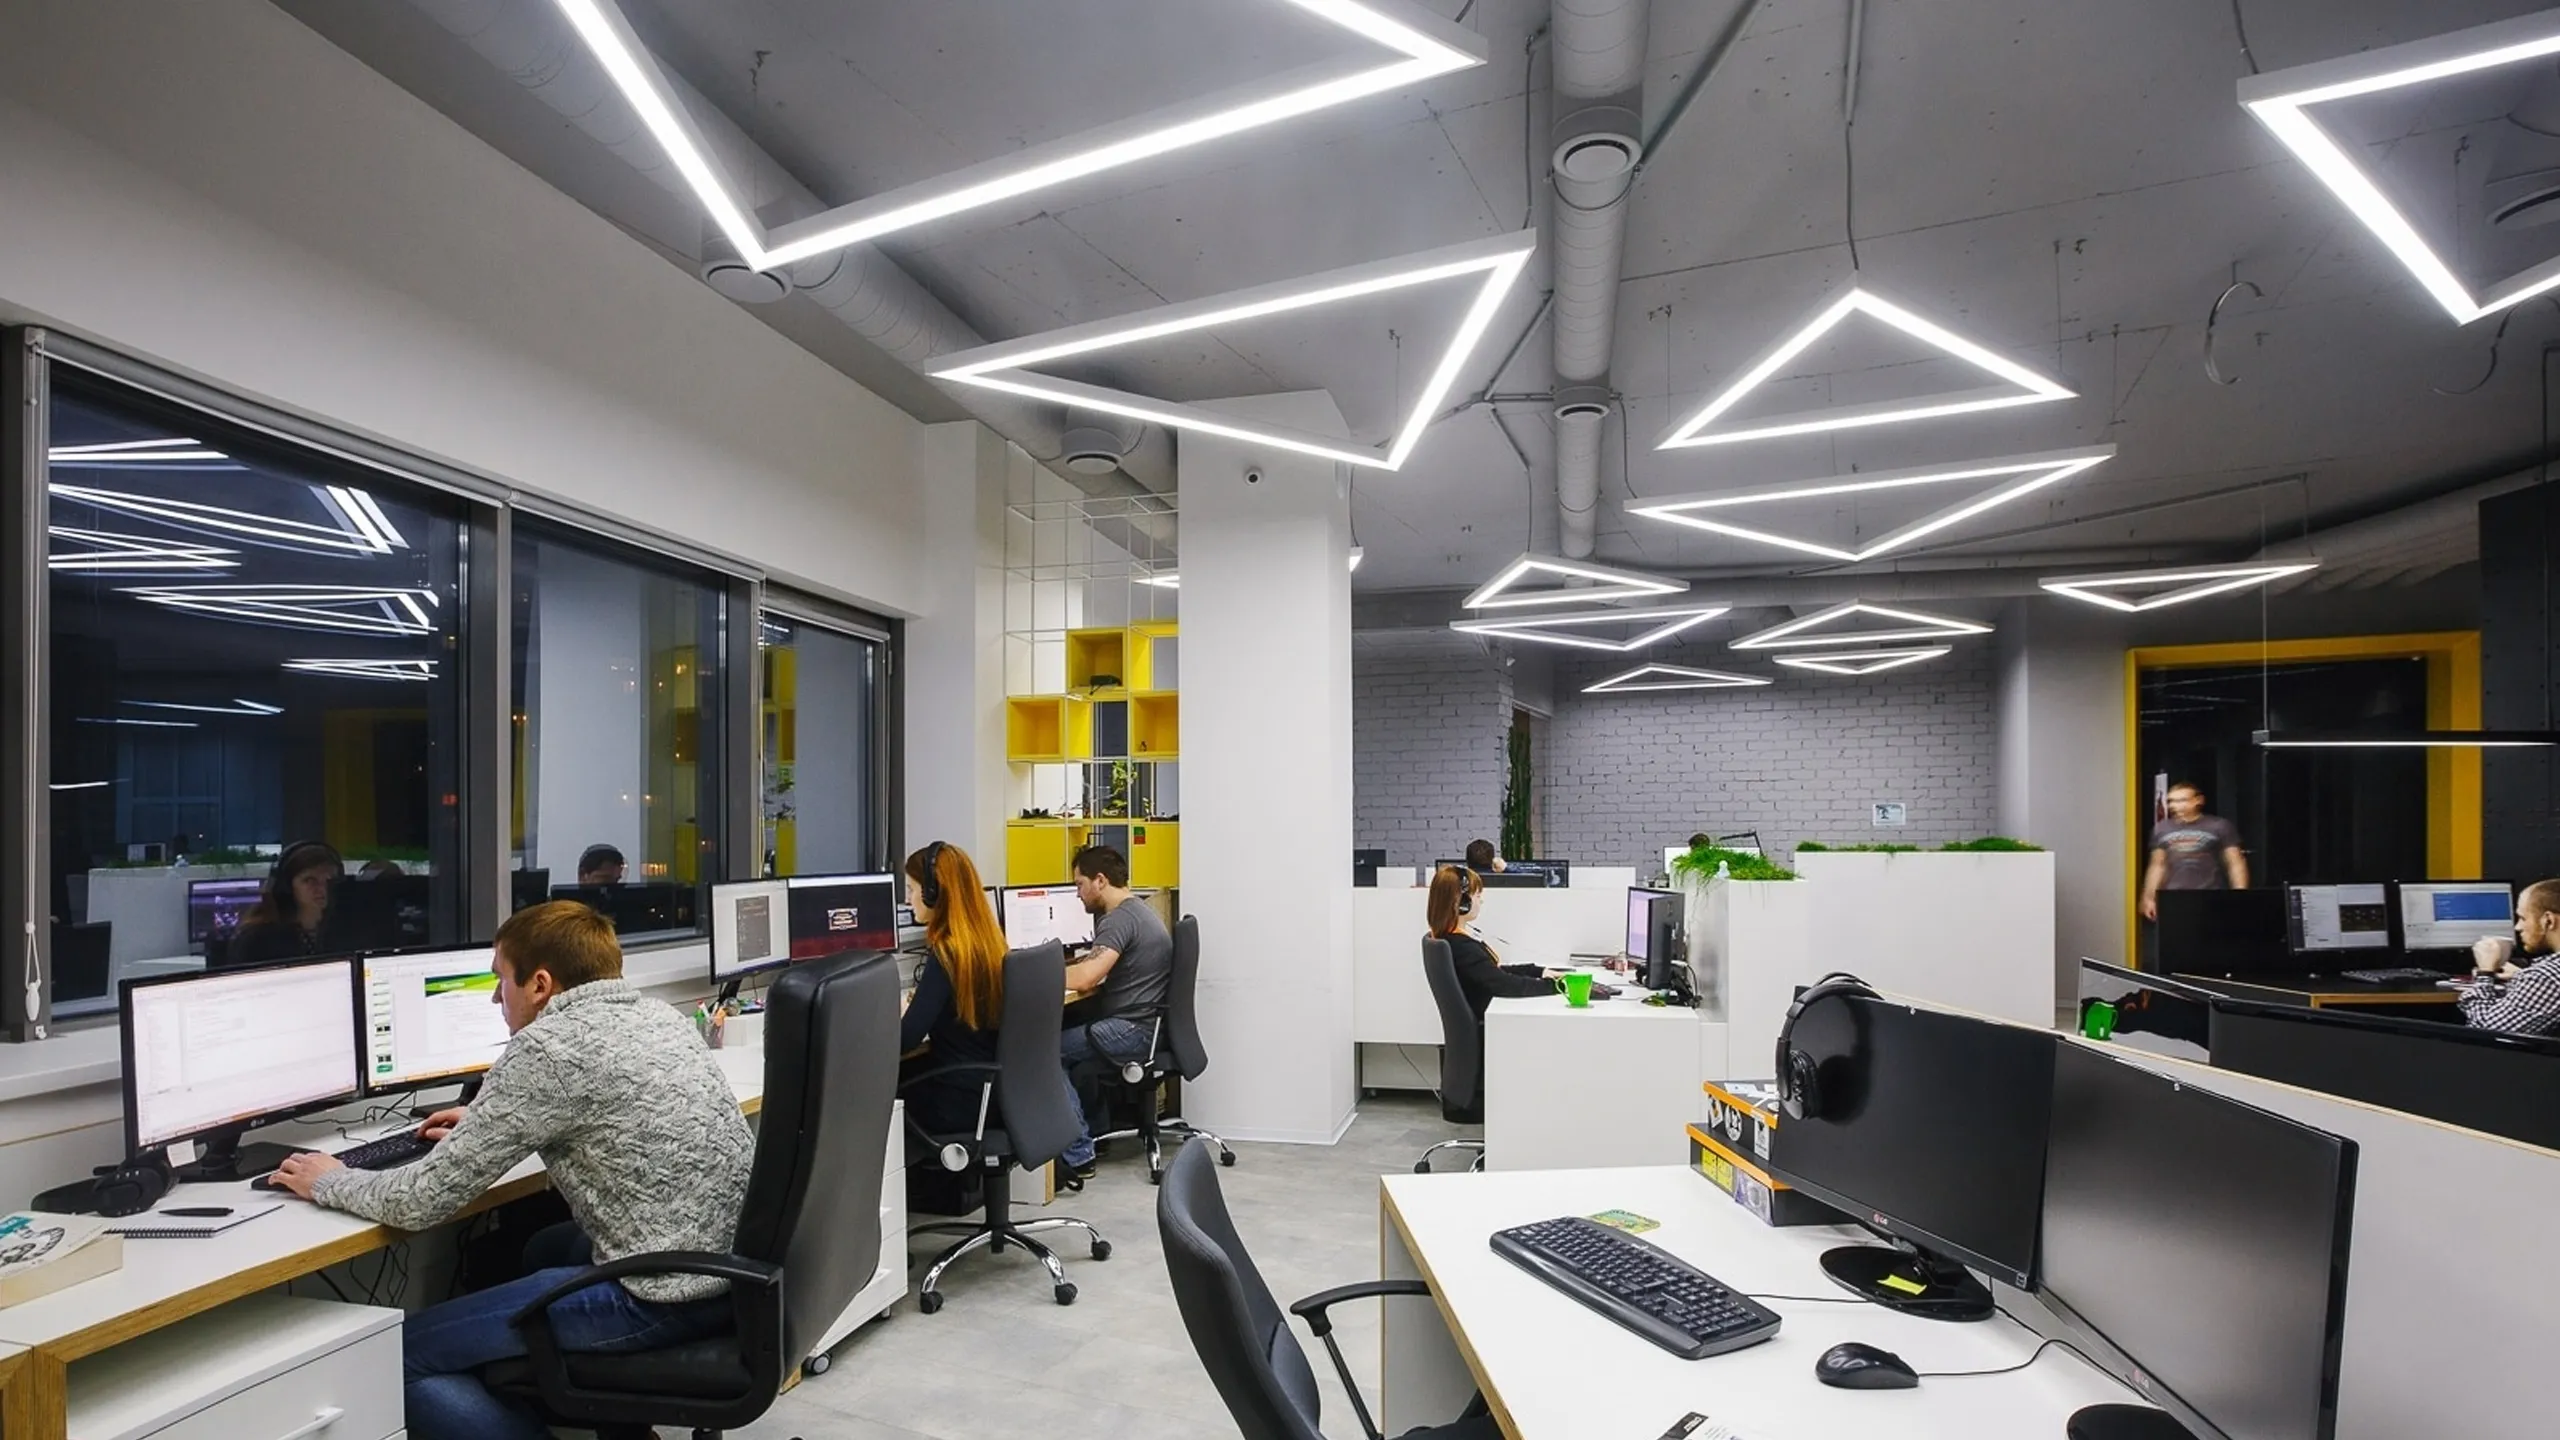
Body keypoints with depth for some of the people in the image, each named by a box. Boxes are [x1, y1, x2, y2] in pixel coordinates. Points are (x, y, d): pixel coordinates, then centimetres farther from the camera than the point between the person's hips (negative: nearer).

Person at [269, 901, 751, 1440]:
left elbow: (423, 1200, -7)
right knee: (542, 1251, 34)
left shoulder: (546, 1047, -14)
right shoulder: (656, 1014, 11)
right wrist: (487, 1127, 31)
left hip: (665, 1296, -9)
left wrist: (327, 1182, 12)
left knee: (400, 1354, 5)